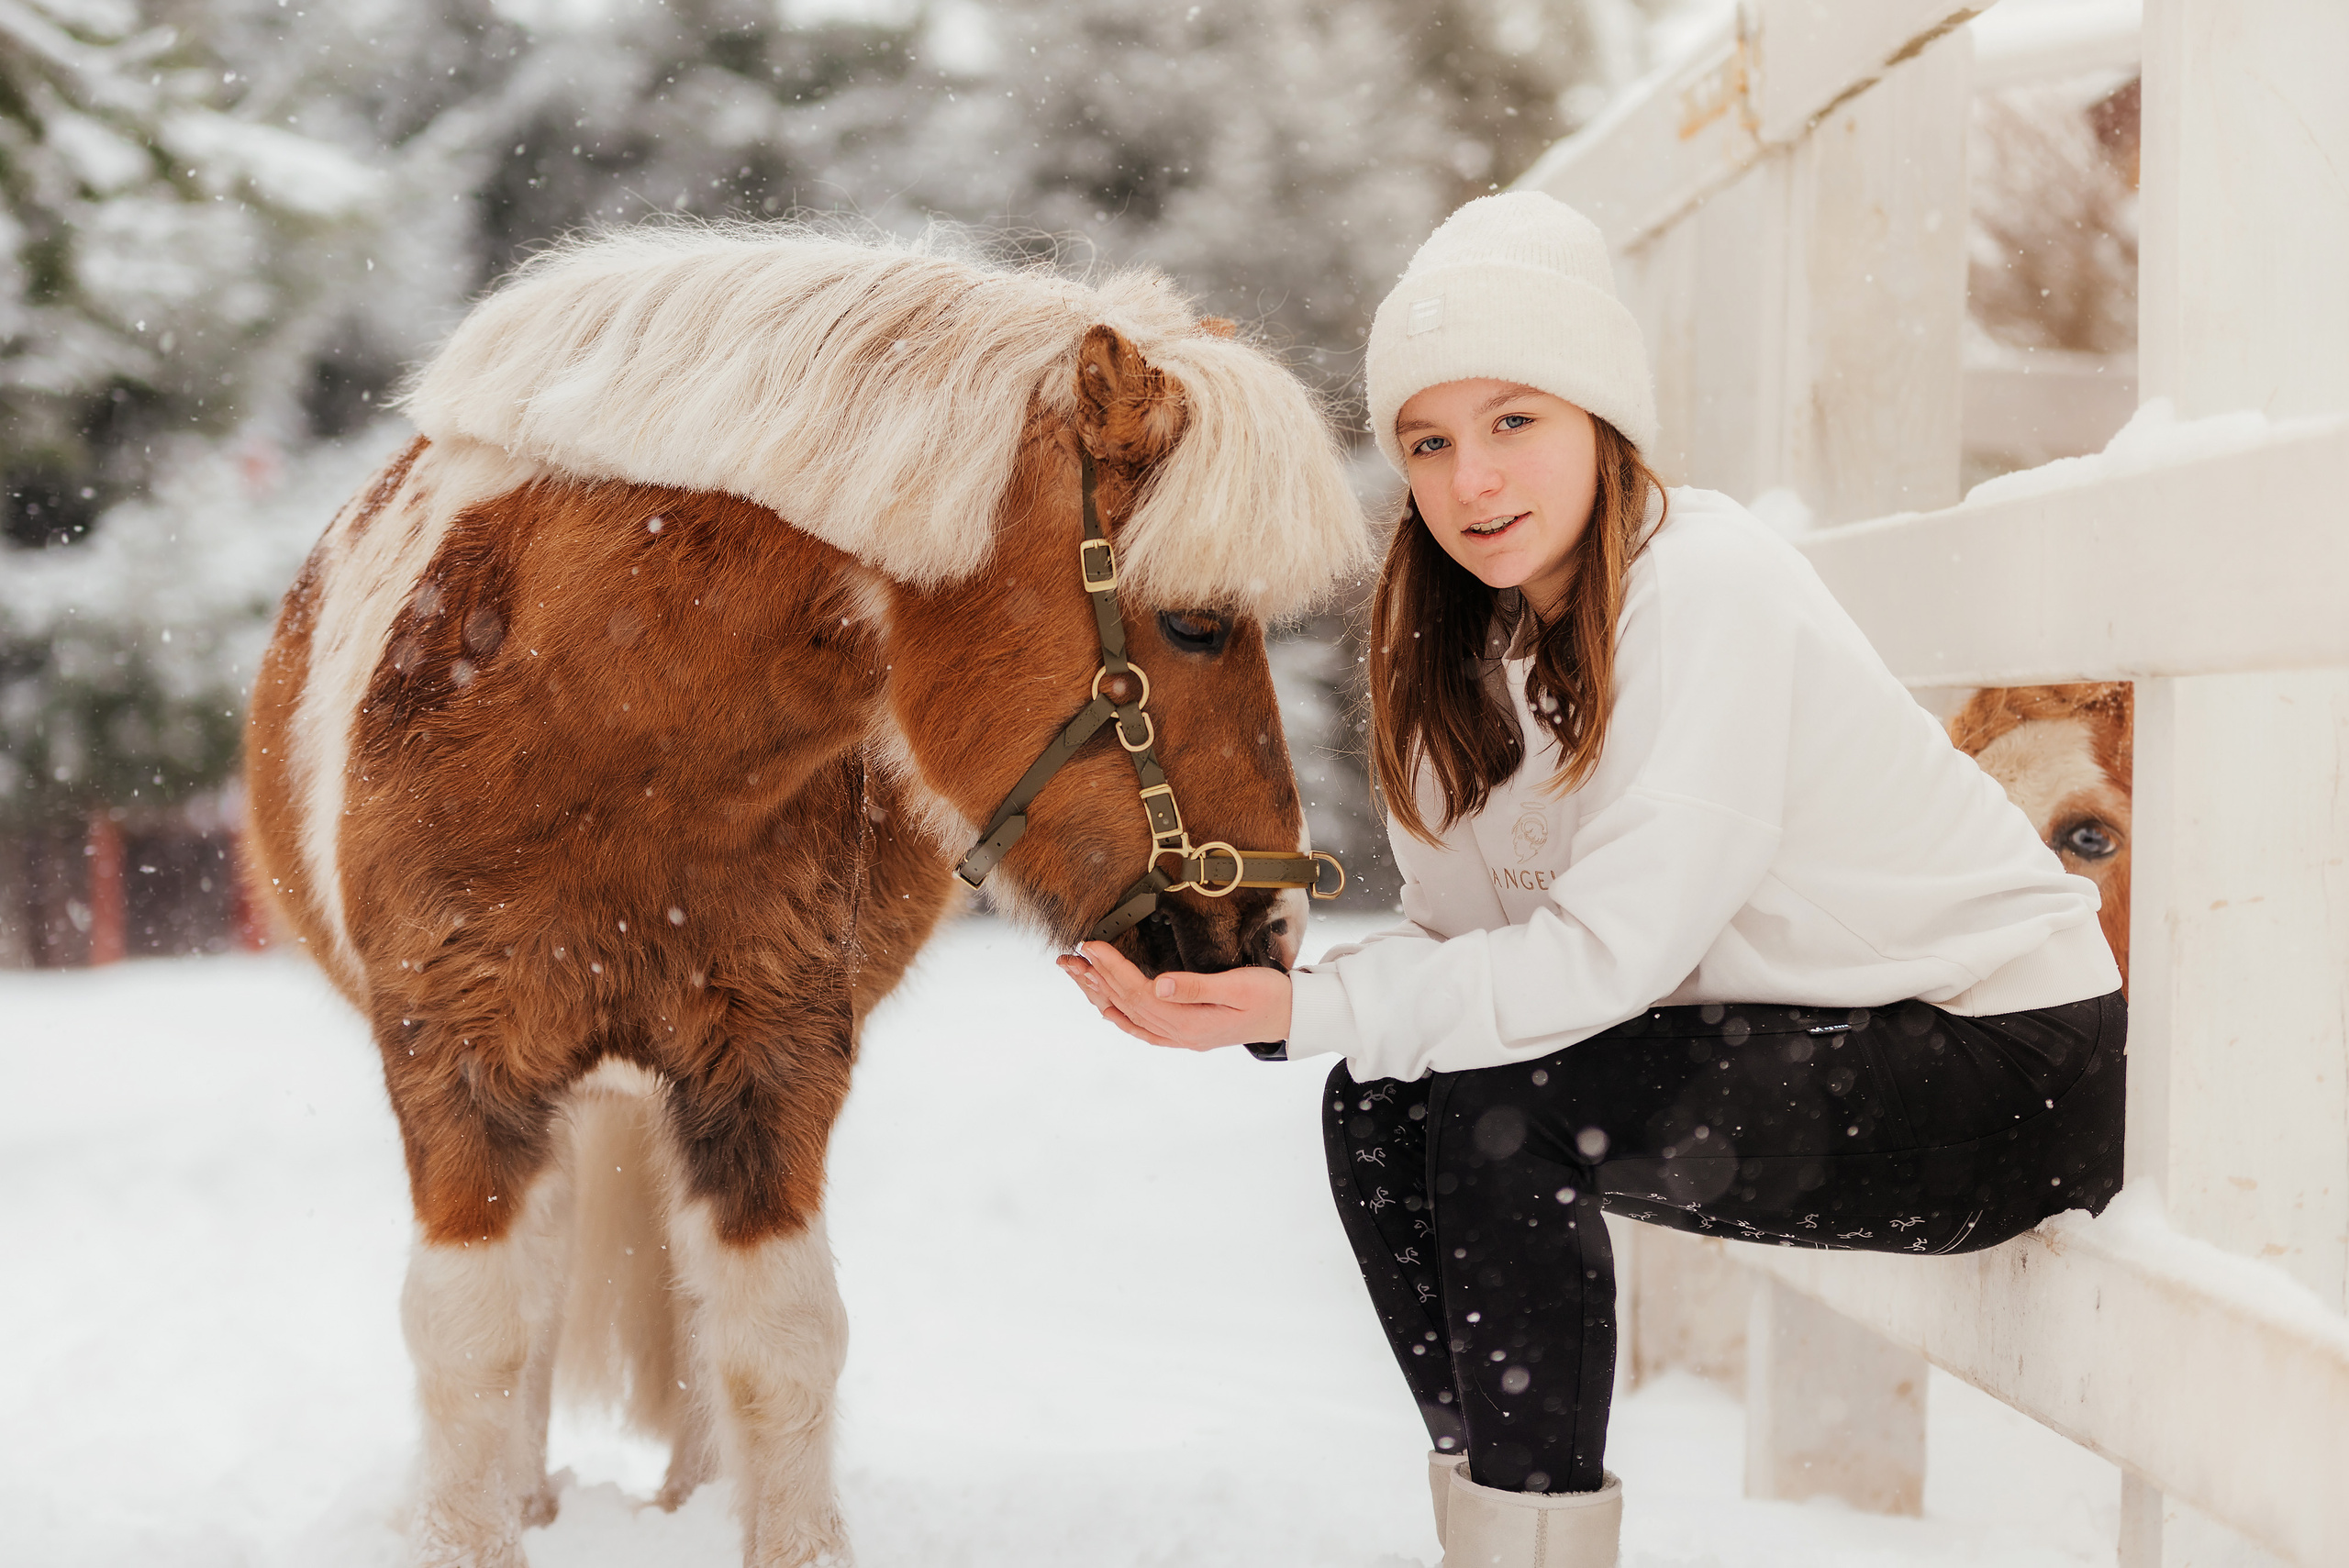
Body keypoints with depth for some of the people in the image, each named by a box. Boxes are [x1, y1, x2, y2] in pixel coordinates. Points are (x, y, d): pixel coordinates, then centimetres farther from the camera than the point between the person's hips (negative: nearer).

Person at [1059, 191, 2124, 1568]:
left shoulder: (1711, 587, -22)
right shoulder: (1477, 640, 3)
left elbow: (1616, 949, -27)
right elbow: (1463, 928, -1)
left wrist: (1311, 1010, -29)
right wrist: (1253, 992, -18)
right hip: (1797, 1029, 8)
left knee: (1505, 1113, -24)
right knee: (1379, 1111, -3)